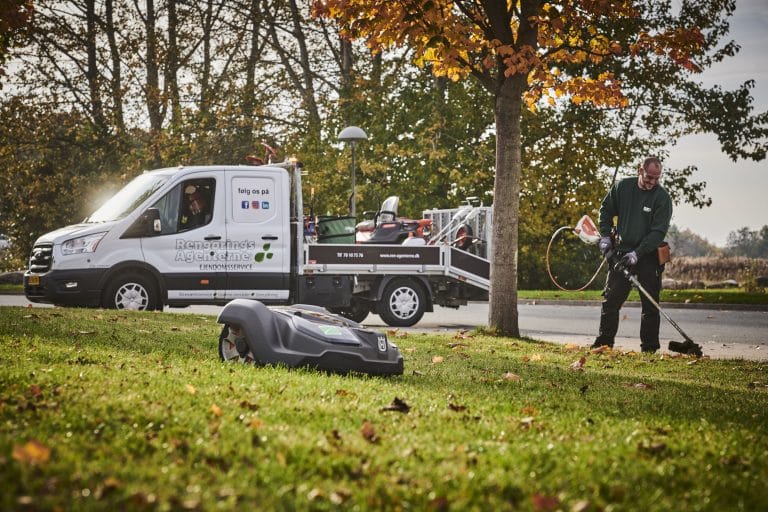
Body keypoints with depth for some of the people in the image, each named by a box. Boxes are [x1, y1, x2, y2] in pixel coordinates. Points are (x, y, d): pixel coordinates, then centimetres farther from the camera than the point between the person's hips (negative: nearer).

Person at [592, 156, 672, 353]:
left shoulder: (662, 197, -10)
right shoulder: (622, 187, 0)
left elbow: (658, 231, -15)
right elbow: (606, 210, 14)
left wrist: (637, 254, -21)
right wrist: (605, 237, 2)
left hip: (648, 256, -3)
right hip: (621, 253, 3)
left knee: (650, 304, -1)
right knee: (610, 300, 4)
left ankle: (649, 347, 5)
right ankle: (604, 342, 12)